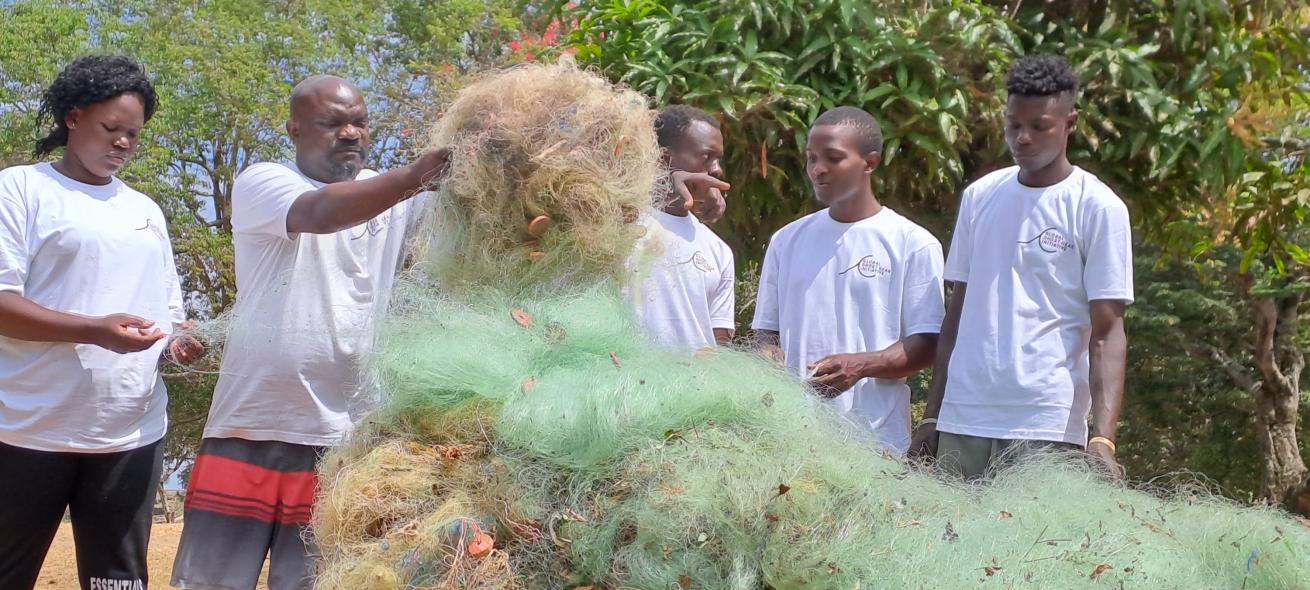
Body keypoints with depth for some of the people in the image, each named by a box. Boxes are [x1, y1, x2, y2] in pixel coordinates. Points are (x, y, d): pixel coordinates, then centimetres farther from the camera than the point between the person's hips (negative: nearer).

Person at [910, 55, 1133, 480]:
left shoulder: (1097, 208, -1)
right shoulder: (979, 196, 13)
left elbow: (1107, 332, -6)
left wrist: (1103, 438, -17)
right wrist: (931, 416, 11)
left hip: (1046, 428, -4)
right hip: (961, 420, 5)